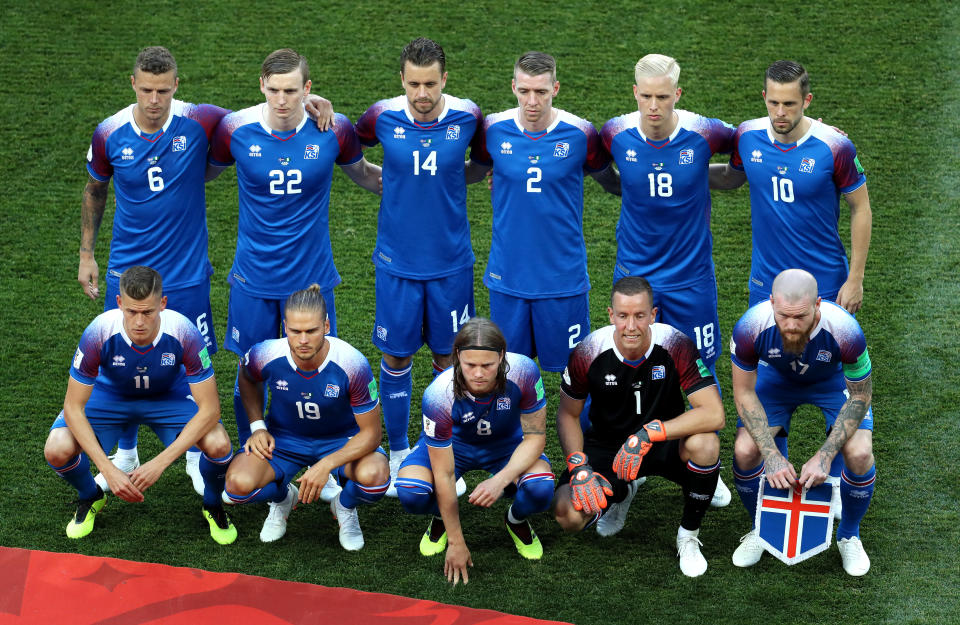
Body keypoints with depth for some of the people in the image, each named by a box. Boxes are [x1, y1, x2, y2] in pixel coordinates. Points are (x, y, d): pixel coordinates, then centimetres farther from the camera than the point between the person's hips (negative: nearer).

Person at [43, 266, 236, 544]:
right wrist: (109, 470, -34)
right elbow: (73, 407, -25)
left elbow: (209, 409, -29)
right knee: (57, 450, -24)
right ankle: (90, 498, 12)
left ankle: (213, 506, 7)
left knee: (219, 445, -28)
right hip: (110, 395, 1)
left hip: (169, 396, 0)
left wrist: (159, 463, -36)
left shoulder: (184, 333, -34)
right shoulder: (99, 333, -33)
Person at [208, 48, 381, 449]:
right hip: (254, 278, 0)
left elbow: (363, 174, 12)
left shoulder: (334, 130, -9)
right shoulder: (236, 129, -10)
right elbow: (205, 171, 11)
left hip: (311, 276, 0)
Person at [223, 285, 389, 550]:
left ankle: (345, 507, 5)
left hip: (341, 440, -1)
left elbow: (370, 433, -21)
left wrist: (325, 466, -34)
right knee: (239, 484, -27)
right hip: (283, 438, 1)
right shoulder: (266, 356, -23)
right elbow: (248, 379, 6)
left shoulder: (352, 364, -29)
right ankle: (282, 498, 11)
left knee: (374, 476, -34)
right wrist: (257, 426, -7)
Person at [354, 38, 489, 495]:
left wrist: (446, 179, -2)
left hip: (451, 261, 0)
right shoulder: (383, 117, -10)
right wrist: (399, 184, -1)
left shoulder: (467, 117, -9)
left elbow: (481, 166, 10)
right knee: (396, 356, 7)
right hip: (397, 261, 0)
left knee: (447, 356, 9)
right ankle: (398, 453, 23)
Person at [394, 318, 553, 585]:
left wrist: (500, 479, -37)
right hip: (452, 443, -1)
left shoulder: (523, 372, -32)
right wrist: (456, 543, -23)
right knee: (411, 493, -30)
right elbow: (444, 475, -27)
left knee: (540, 489, -30)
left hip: (507, 443, 1)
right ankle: (442, 518, 9)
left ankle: (516, 520, 8)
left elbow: (535, 436, -19)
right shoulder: (438, 395, -34)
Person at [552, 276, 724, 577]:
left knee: (704, 443, -36)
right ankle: (620, 493, 16)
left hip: (665, 444, -1)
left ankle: (688, 536, -9)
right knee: (568, 515, -23)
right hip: (606, 445, 1)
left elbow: (714, 414, -29)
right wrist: (579, 467, -20)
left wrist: (648, 434, -37)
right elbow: (567, 414, -3)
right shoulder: (589, 352, -19)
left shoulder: (675, 346, -23)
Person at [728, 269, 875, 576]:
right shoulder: (750, 329, -36)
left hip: (834, 379, -1)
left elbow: (859, 396, -23)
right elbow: (744, 393, -19)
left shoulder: (845, 331, -39)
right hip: (778, 378, 1)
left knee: (859, 453, -23)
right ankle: (761, 528, 12)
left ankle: (849, 535, 8)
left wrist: (824, 457, -30)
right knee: (745, 450, -19)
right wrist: (772, 455, -28)